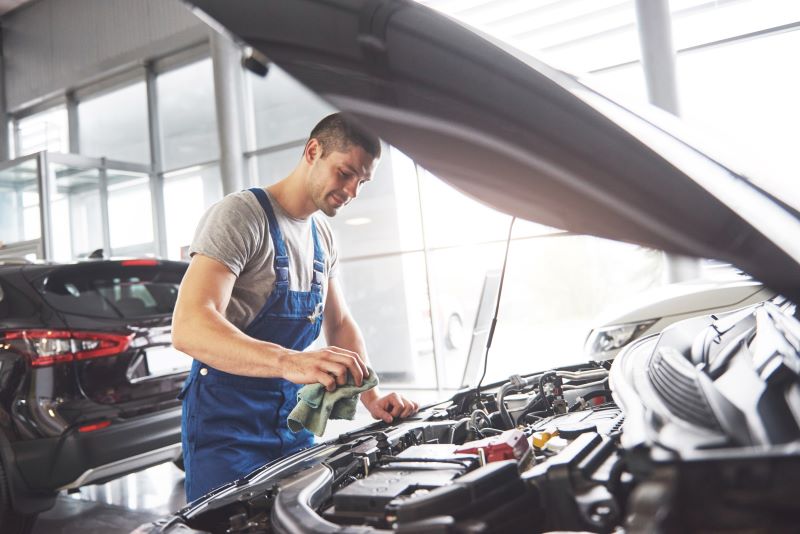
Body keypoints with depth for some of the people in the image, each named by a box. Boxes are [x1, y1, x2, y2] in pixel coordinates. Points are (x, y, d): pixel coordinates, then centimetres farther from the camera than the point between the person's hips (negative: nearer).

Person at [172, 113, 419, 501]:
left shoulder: (323, 237, 9)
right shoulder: (240, 215, -17)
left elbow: (341, 324, 13)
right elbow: (189, 327, -30)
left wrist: (371, 398, -3)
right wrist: (290, 361, -46)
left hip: (292, 418, 8)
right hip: (227, 424, -7)